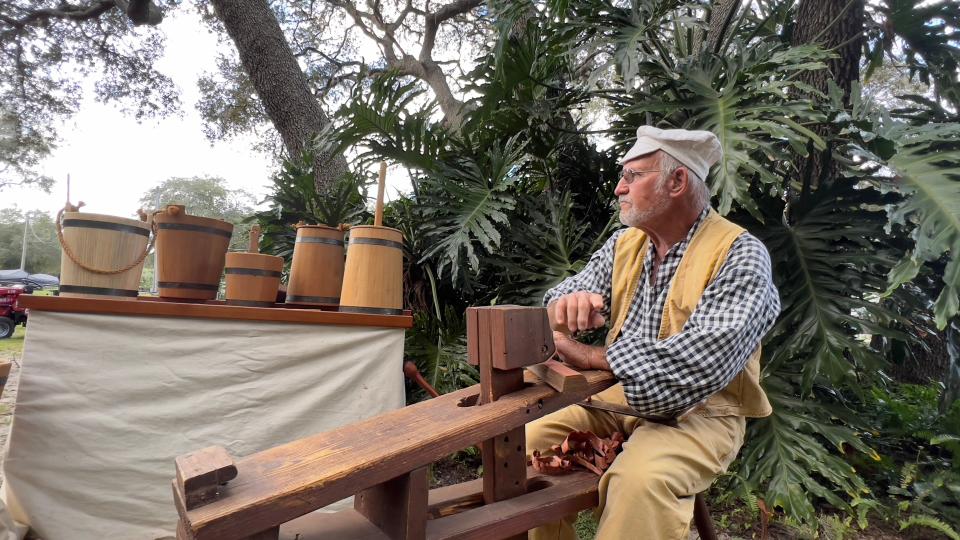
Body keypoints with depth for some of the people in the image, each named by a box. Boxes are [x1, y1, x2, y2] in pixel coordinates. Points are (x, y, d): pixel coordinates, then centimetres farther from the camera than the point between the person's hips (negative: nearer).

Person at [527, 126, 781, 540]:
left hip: (700, 412, -5)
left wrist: (589, 356, -26)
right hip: (620, 396, 6)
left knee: (641, 479, -33)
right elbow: (562, 296, 0)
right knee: (528, 442, -8)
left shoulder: (740, 255, -16)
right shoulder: (624, 244, 5)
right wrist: (566, 306, -26)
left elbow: (700, 362, -29)